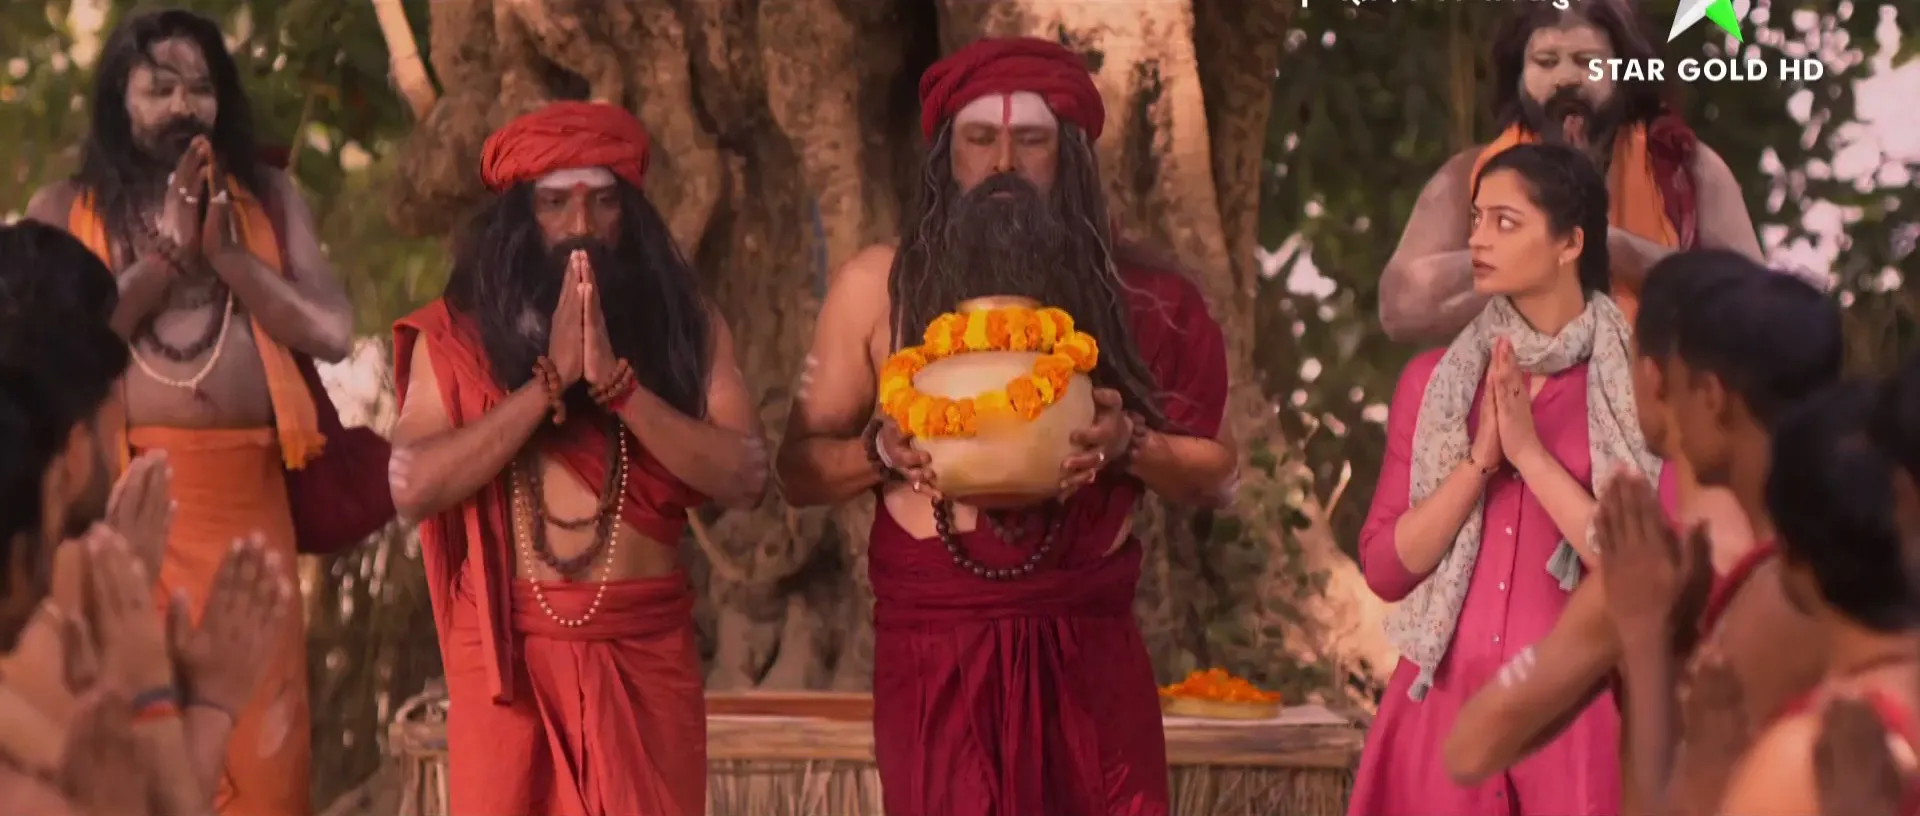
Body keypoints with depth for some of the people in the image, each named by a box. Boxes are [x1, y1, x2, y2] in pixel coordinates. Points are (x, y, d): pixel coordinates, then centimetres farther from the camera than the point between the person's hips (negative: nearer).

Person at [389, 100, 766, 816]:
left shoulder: (687, 326, 5)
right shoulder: (460, 333, 3)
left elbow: (743, 478, -7)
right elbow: (412, 487, -10)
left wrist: (616, 382, -16)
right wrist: (550, 381, -14)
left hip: (645, 651, 1)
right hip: (507, 648, -1)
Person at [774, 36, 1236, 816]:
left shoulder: (1133, 292, 5)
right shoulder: (877, 285, 4)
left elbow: (1215, 471, 9)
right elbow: (799, 468, 7)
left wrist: (1130, 443, -11)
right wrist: (883, 450, -13)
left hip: (1087, 650, 1)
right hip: (937, 652, 0)